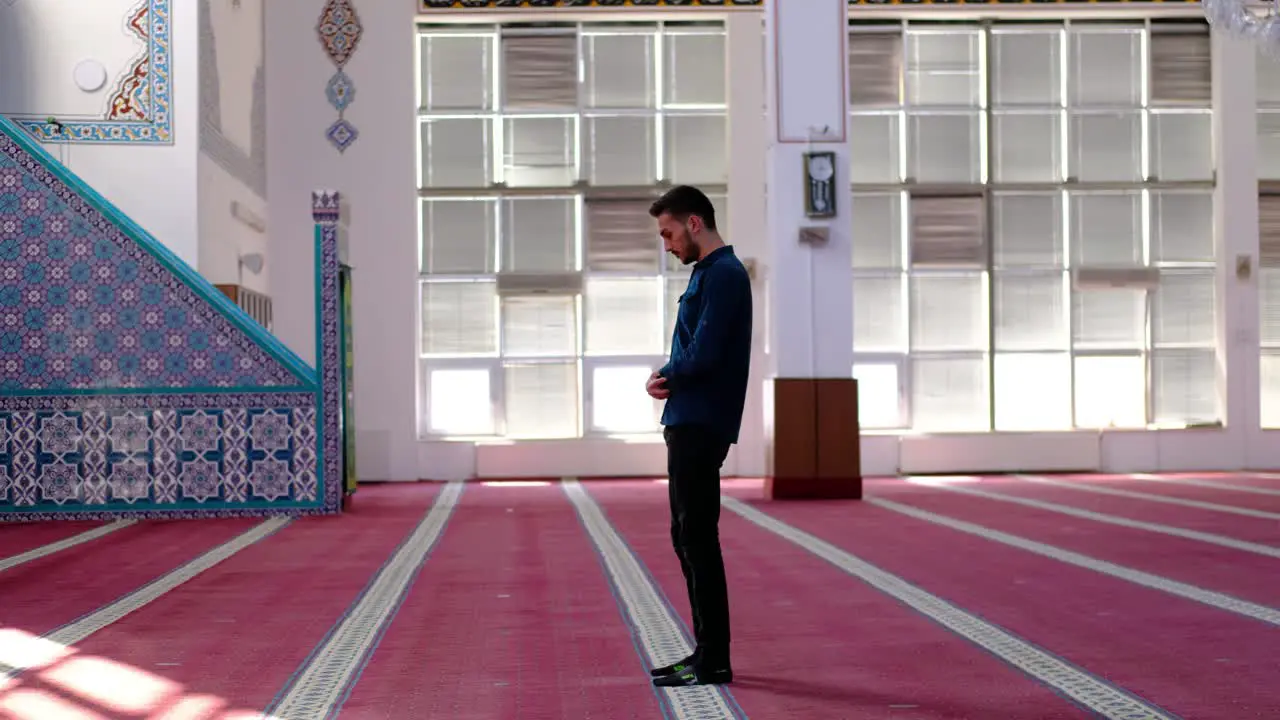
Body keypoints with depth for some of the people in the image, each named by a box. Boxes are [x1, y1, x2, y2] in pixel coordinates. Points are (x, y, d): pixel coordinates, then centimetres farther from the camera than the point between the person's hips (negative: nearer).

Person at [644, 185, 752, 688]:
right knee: (689, 538, 14)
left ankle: (713, 662, 0)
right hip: (690, 424, 10)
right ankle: (707, 652, 21)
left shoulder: (722, 275, -14)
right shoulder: (710, 272, 19)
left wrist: (665, 377, -3)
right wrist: (669, 379, 1)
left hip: (700, 428, -10)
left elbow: (702, 358, -22)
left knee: (697, 540, -6)